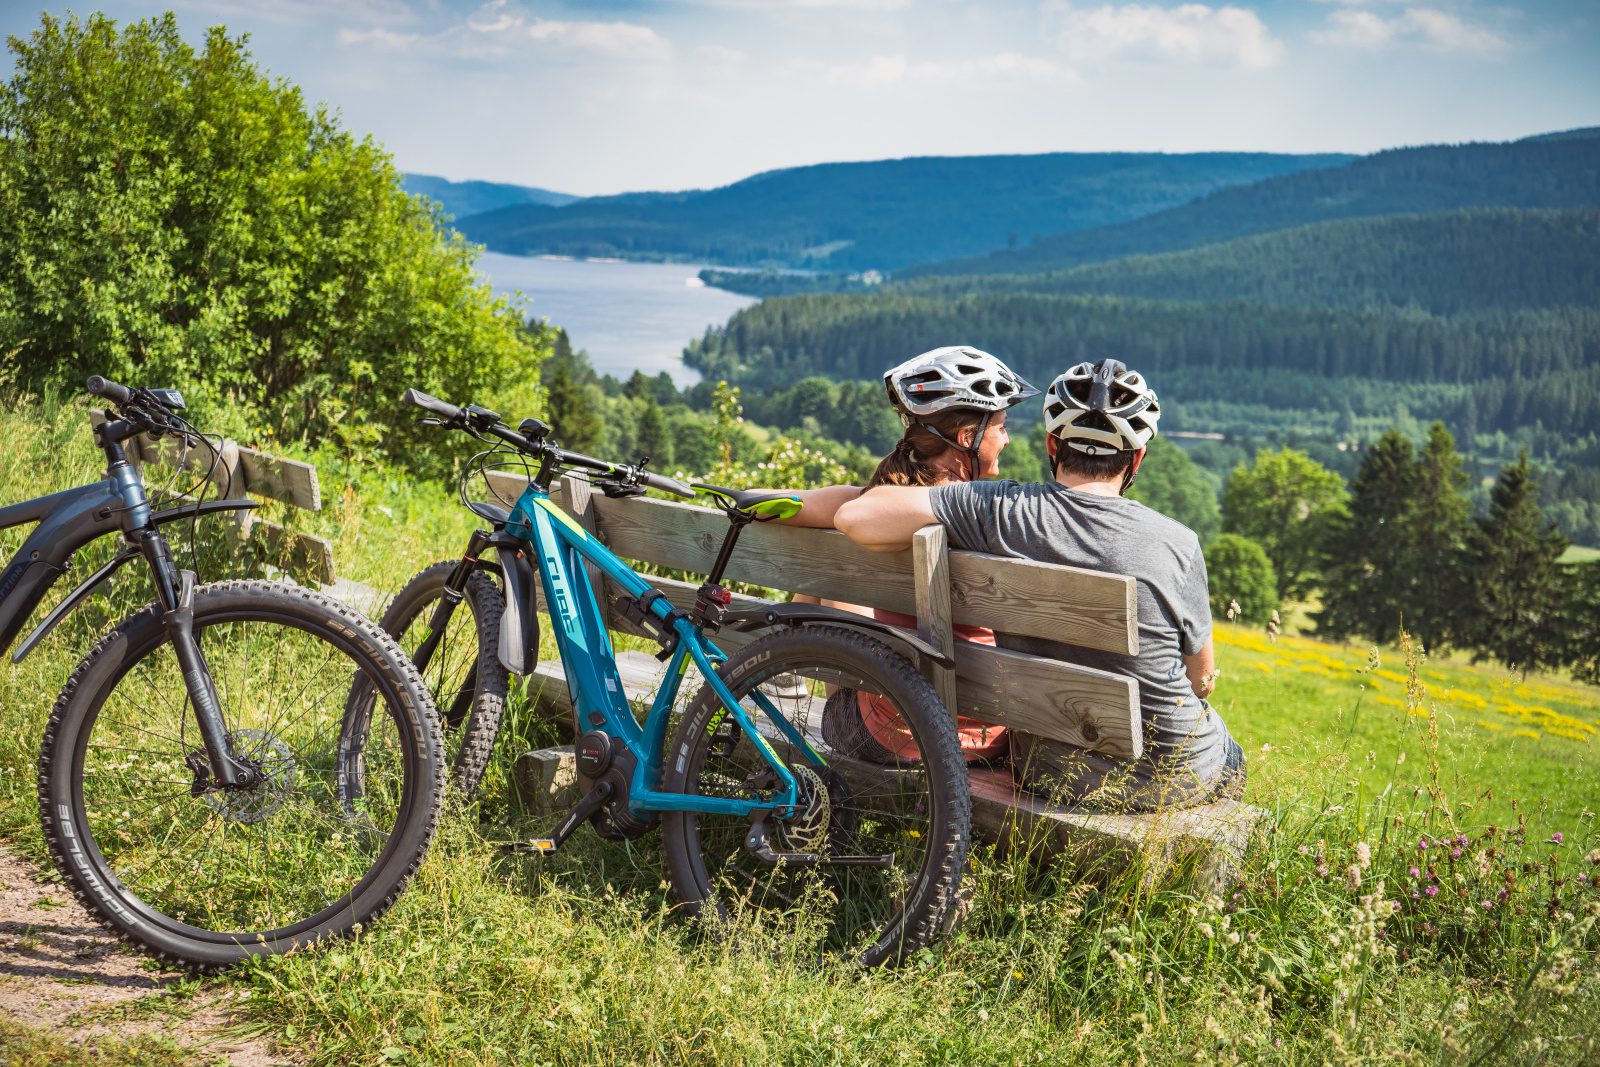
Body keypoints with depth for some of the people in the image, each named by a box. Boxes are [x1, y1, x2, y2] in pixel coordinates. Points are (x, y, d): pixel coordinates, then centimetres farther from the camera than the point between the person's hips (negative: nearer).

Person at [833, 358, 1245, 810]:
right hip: (1171, 780, -2)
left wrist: (938, 532, 2)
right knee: (1230, 757, 34)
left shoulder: (999, 512, -17)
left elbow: (855, 514, -17)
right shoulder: (1177, 544, -17)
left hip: (1046, 775, 2)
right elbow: (1202, 680, -3)